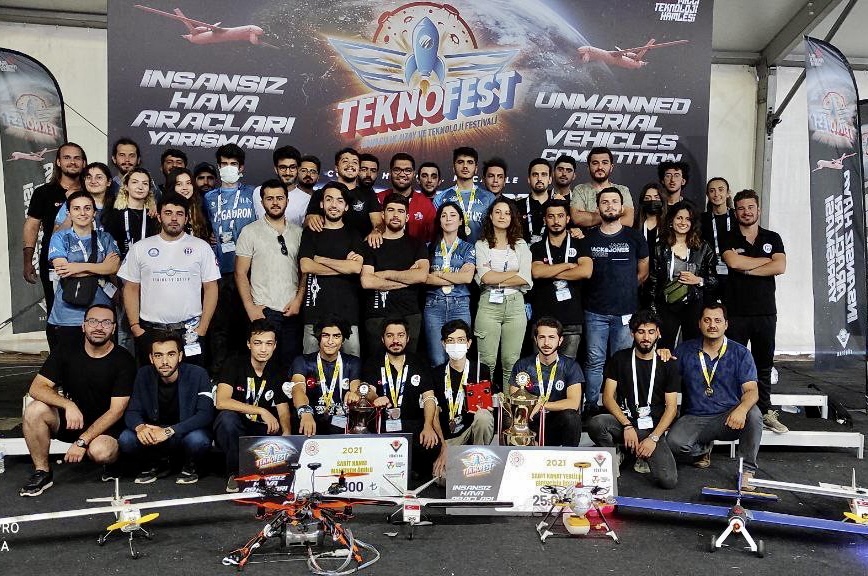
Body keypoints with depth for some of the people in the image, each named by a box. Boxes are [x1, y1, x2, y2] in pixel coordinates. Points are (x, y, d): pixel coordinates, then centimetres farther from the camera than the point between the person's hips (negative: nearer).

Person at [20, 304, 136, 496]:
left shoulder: (124, 361, -13)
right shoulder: (66, 353, -2)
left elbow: (116, 410, -16)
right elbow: (36, 388, -11)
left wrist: (82, 442, -23)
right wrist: (68, 405, -30)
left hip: (106, 426, -4)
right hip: (70, 420, 4)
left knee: (100, 452, -35)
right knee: (34, 410, -22)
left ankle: (114, 461, 4)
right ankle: (42, 472, -7)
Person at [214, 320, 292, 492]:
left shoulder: (278, 373, 5)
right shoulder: (235, 365, -7)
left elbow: (283, 413, -1)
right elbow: (221, 402, -23)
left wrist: (286, 432, -25)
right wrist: (261, 411, -28)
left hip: (263, 433, 2)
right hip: (233, 433, -2)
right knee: (227, 417, -35)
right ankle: (235, 473, -15)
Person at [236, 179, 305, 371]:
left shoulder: (297, 232, 10)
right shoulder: (250, 232, 1)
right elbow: (240, 273, -1)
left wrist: (298, 299, -2)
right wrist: (250, 307, -9)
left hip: (292, 312, 3)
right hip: (263, 311, -3)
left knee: (291, 365, 6)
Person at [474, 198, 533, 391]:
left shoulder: (521, 245, 11)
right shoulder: (481, 245, 7)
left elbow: (525, 279, -3)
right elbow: (485, 277, -8)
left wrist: (496, 280, -7)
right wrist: (514, 273, -4)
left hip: (515, 304, 1)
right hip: (488, 304, -1)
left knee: (511, 362, 3)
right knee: (487, 362, -2)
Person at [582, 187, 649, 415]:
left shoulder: (634, 238, 5)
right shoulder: (589, 238, 5)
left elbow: (643, 272, 14)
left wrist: (625, 289, 13)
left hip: (626, 311, 0)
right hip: (595, 312, 0)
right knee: (595, 362, 2)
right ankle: (591, 406, 10)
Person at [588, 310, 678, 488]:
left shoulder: (668, 365, 5)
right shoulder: (620, 359, 6)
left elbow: (671, 407, 1)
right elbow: (608, 398, 0)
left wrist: (653, 438, -12)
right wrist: (627, 426, -14)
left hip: (654, 428, 0)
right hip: (624, 420, 0)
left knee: (668, 480, -23)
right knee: (595, 424, -34)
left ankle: (643, 457, 11)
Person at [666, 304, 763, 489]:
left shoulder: (740, 353, 0)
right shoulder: (685, 351, 4)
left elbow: (751, 391, -9)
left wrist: (741, 409, -32)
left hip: (729, 418, -1)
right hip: (695, 418, 1)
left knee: (753, 413, -33)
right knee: (674, 443, -28)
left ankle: (747, 470, -14)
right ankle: (704, 448, 11)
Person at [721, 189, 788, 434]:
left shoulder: (772, 238, 10)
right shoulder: (729, 238, 4)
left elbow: (780, 267, -6)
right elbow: (733, 261, -16)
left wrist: (747, 268, -10)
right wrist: (766, 260, -6)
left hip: (765, 311, 2)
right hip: (736, 311, -2)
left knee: (764, 363, 9)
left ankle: (765, 412, 17)